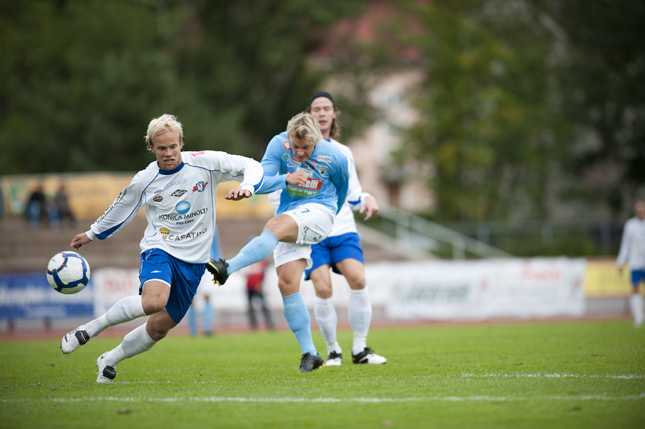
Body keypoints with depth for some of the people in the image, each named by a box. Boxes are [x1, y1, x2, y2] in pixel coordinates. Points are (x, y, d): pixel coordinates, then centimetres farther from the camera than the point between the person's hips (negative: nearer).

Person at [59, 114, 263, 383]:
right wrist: (92, 234, 26)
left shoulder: (204, 163, -7)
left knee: (159, 327, 2)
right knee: (153, 301, -34)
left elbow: (251, 166, -3)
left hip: (193, 260, 2)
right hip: (159, 249, -2)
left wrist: (246, 187, -25)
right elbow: (120, 210, 14)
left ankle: (109, 361, 26)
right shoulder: (144, 181, -4)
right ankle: (89, 329, -16)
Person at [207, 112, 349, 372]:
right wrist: (286, 179, -29)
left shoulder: (335, 158, -9)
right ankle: (310, 353, -5)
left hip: (318, 212, -4)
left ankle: (228, 269, -46)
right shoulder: (279, 145, -7)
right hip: (289, 221, 4)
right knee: (287, 284, -10)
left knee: (275, 226, -35)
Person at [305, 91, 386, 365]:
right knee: (323, 289, -17)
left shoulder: (343, 153, 17)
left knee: (357, 279, -18)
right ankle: (332, 350, 1)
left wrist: (367, 199, 1)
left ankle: (359, 349, -7)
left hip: (343, 230, 3)